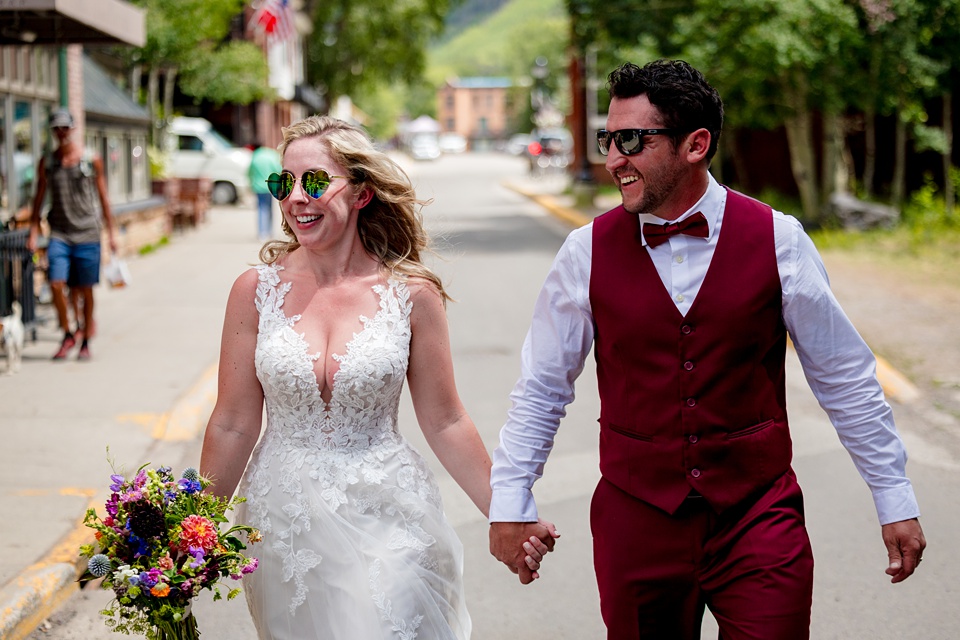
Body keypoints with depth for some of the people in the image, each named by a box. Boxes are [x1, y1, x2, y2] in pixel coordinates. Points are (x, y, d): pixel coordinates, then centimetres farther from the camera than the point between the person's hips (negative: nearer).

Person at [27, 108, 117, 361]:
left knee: (85, 290, 2)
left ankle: (85, 342, 15)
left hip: (87, 233, -1)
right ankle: (68, 334, 7)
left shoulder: (92, 160, 3)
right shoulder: (46, 162, 7)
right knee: (56, 285, -13)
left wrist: (111, 232, 7)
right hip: (59, 233, 1)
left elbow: (103, 197, 8)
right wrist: (33, 231, 4)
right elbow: (39, 197, 11)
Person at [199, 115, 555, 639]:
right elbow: (233, 426, 2)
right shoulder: (257, 290, -2)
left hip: (387, 522, -1)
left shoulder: (411, 295, -5)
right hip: (286, 526, 1)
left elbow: (445, 423, 1)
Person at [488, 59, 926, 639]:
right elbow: (541, 388, 7)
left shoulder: (776, 240, -5)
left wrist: (895, 501, 5)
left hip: (758, 521, -1)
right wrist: (509, 502, 4)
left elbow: (846, 379, 2)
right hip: (635, 521, 1)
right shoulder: (589, 253, -3)